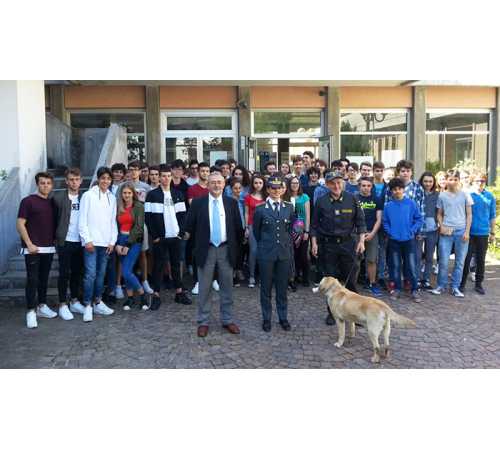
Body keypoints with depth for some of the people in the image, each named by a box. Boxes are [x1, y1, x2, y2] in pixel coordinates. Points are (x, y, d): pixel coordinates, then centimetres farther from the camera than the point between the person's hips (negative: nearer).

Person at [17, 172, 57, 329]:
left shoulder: (52, 203, 11)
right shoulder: (28, 201, -4)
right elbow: (20, 224, -8)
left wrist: (55, 241, 7)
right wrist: (29, 244, -14)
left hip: (48, 248, 5)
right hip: (33, 248, -5)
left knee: (44, 278, 13)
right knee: (32, 279, -5)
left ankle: (42, 306, 24)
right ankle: (31, 311, 1)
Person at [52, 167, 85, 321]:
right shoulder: (58, 197, -3)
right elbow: (53, 219, 0)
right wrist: (56, 237, -4)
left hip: (80, 242, 3)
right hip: (65, 242, -3)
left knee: (77, 273, 12)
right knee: (64, 274, 2)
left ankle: (74, 301, 25)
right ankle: (63, 305, 11)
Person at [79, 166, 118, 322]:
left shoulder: (112, 198, 11)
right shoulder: (88, 195, -2)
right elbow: (82, 220, -4)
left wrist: (113, 241, 6)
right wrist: (87, 240, -9)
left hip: (106, 242, 5)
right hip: (91, 242, -4)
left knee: (101, 274, 10)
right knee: (90, 274, -8)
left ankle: (98, 302, 21)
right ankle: (87, 306, 1)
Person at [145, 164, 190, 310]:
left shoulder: (178, 194, 9)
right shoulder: (152, 195, -2)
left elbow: (182, 215, 9)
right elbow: (148, 217, -5)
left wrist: (181, 232, -2)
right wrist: (154, 236, -10)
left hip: (175, 237, 3)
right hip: (160, 238, -3)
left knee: (176, 264, 10)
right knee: (158, 265, 2)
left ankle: (179, 292, 19)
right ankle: (156, 295, 9)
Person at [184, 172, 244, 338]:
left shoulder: (232, 203, 2)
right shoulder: (198, 203, -3)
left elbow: (238, 227, 9)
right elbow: (189, 226, 3)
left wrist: (236, 245, 9)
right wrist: (198, 243, 6)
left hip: (226, 249, 2)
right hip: (206, 250, -1)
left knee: (227, 287, 11)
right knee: (204, 288, 7)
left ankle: (227, 320, 24)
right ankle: (203, 322, 19)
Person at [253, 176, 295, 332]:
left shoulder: (289, 207, 3)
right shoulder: (260, 209, -4)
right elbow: (256, 230, 8)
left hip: (284, 252, 2)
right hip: (266, 253, -2)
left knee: (282, 287, 9)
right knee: (266, 287, 7)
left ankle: (283, 318, 22)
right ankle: (266, 319, 20)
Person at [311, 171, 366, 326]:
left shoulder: (351, 199, -1)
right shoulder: (321, 202, 0)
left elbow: (360, 221, 3)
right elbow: (314, 224, 6)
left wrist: (361, 240, -4)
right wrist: (314, 243, 0)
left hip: (348, 243, -1)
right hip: (327, 245, 1)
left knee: (350, 278, 2)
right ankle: (332, 312, 21)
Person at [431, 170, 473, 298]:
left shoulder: (465, 195, 3)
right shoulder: (442, 195, 4)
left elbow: (469, 215, 5)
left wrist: (467, 231, -3)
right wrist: (441, 227, -5)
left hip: (461, 231, 0)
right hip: (446, 231, 0)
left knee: (460, 261, 4)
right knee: (443, 261, -2)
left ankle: (455, 287, 16)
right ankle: (441, 285, 13)